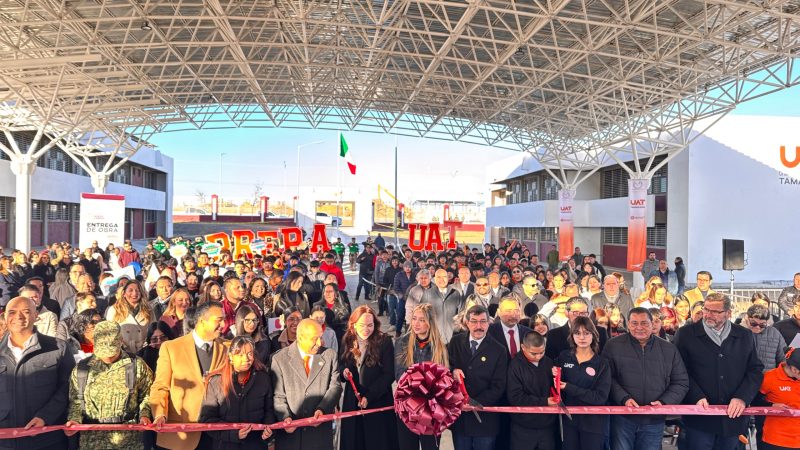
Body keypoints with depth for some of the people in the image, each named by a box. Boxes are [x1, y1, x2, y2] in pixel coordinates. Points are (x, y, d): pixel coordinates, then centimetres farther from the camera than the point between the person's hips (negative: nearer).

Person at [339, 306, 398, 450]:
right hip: (352, 402, 4)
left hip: (379, 402, -3)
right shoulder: (347, 340, 4)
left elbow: (389, 374, -11)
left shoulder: (384, 341, -9)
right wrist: (344, 371, -8)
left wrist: (369, 397, -17)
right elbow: (341, 364, 16)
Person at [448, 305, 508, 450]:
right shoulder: (456, 342, 3)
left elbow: (498, 387, -6)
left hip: (484, 418, -2)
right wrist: (452, 370, -13)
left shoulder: (498, 350, -5)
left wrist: (474, 404, -16)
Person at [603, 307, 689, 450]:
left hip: (654, 421, 2)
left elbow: (681, 382, 8)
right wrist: (624, 398, -18)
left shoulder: (669, 349, 6)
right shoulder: (614, 345, -1)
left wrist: (664, 402, -7)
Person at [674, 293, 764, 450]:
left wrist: (742, 398, -7)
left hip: (733, 415, 3)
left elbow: (755, 370, 7)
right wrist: (697, 397, -17)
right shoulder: (686, 334, -2)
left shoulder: (745, 336, 8)